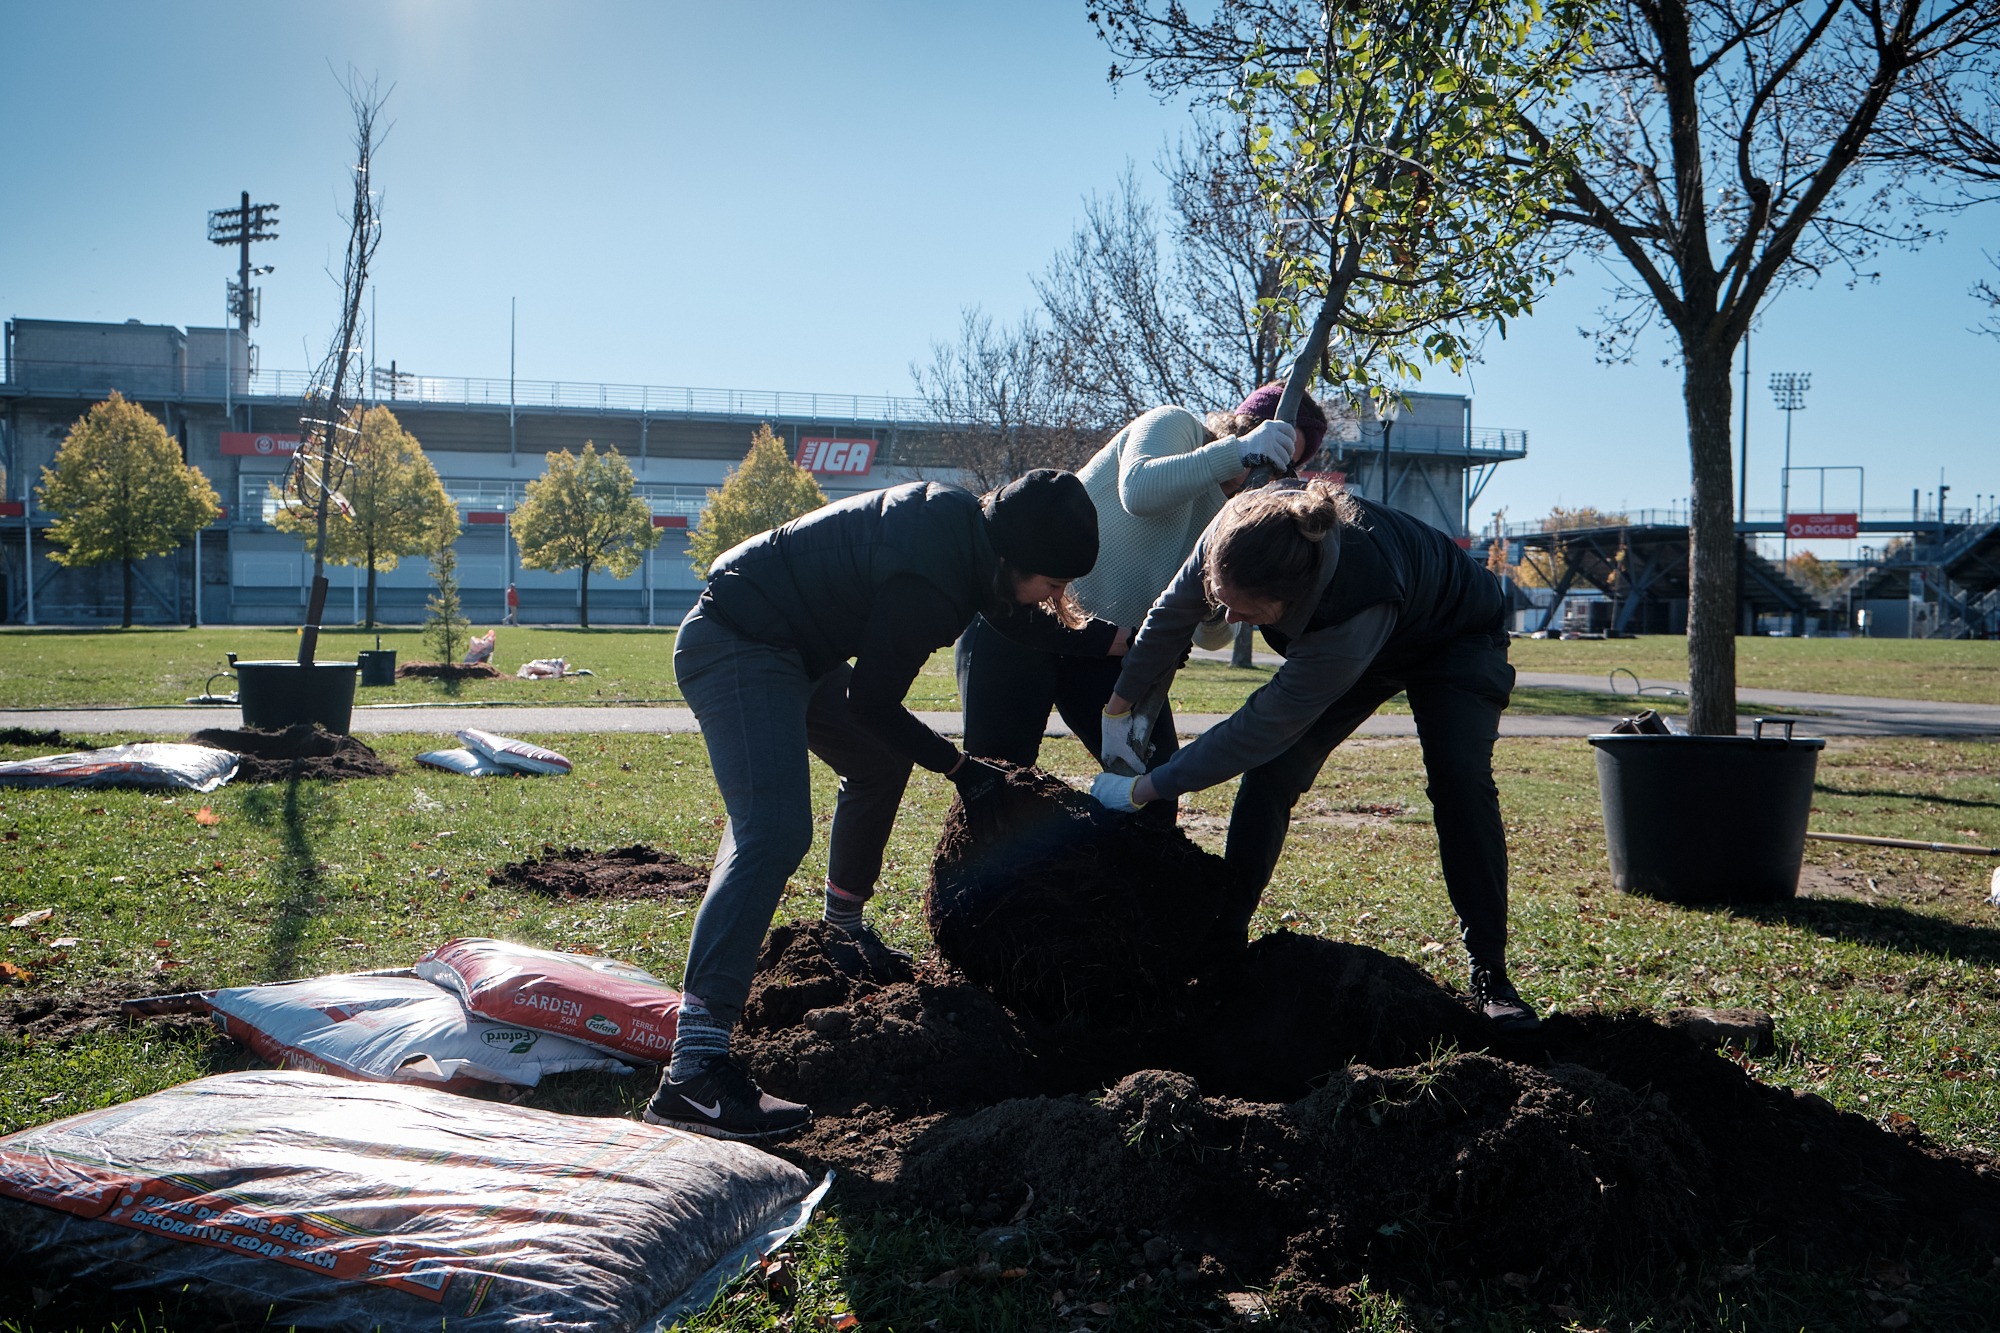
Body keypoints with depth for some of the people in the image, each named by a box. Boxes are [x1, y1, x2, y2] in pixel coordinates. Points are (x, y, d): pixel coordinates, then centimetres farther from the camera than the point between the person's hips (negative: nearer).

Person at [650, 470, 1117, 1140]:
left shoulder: (968, 523, 3)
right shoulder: (927, 580, -26)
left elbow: (1021, 618, 22)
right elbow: (872, 702, -16)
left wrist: (1121, 640, 18)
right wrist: (956, 765, -3)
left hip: (794, 650, 11)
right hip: (736, 649, -11)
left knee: (881, 764, 27)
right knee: (774, 833, -26)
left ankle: (844, 927, 49)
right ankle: (692, 1072, -34)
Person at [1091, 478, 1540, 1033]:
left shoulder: (1358, 610, -48)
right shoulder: (1244, 526, -34)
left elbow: (1262, 727, -39)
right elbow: (1173, 612, -14)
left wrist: (1142, 790, -32)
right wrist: (1121, 705, -6)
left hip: (1457, 639, -5)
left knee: (1460, 780, -25)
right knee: (1273, 772, -10)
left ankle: (1489, 973, -15)